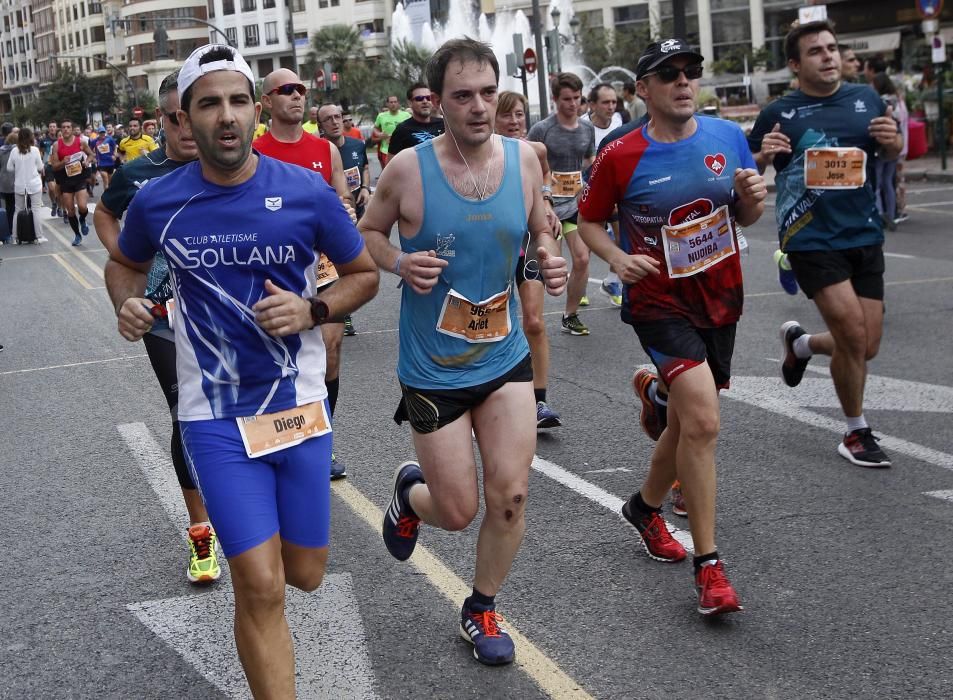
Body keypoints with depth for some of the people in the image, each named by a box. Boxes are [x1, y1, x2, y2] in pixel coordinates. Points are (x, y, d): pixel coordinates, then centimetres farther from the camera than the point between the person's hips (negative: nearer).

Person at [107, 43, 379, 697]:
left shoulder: (307, 191, -10)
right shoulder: (158, 201, -7)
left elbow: (364, 275, 3)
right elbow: (126, 265, 15)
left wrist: (313, 309, -15)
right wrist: (128, 304, -7)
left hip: (299, 404, 1)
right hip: (216, 417, -1)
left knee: (305, 574, 14)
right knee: (261, 587, -9)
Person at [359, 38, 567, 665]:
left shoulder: (524, 158, -4)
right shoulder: (408, 168, -14)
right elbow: (368, 233, 1)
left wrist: (551, 261, -11)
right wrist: (401, 263, -20)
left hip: (506, 357, 3)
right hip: (434, 370, -2)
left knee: (510, 495, -2)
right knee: (458, 511, 4)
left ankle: (483, 610, 24)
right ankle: (411, 491, 42)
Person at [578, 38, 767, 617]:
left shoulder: (728, 136, 0)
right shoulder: (621, 158, -10)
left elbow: (745, 218, 10)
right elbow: (589, 221, 3)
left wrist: (753, 198, -12)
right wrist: (618, 258, -16)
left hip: (720, 300, 5)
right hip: (662, 304, -5)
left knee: (688, 422, 17)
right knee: (704, 422, -20)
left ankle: (645, 506, 45)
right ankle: (708, 566, -11)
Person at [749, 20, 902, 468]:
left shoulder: (866, 100, 5)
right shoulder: (780, 113, -4)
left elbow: (892, 154, 19)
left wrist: (892, 141, -5)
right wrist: (764, 155, -18)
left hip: (865, 236, 4)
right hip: (811, 241, -4)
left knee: (867, 347, 7)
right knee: (853, 337, -13)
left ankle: (799, 343, 39)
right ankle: (857, 434, 9)